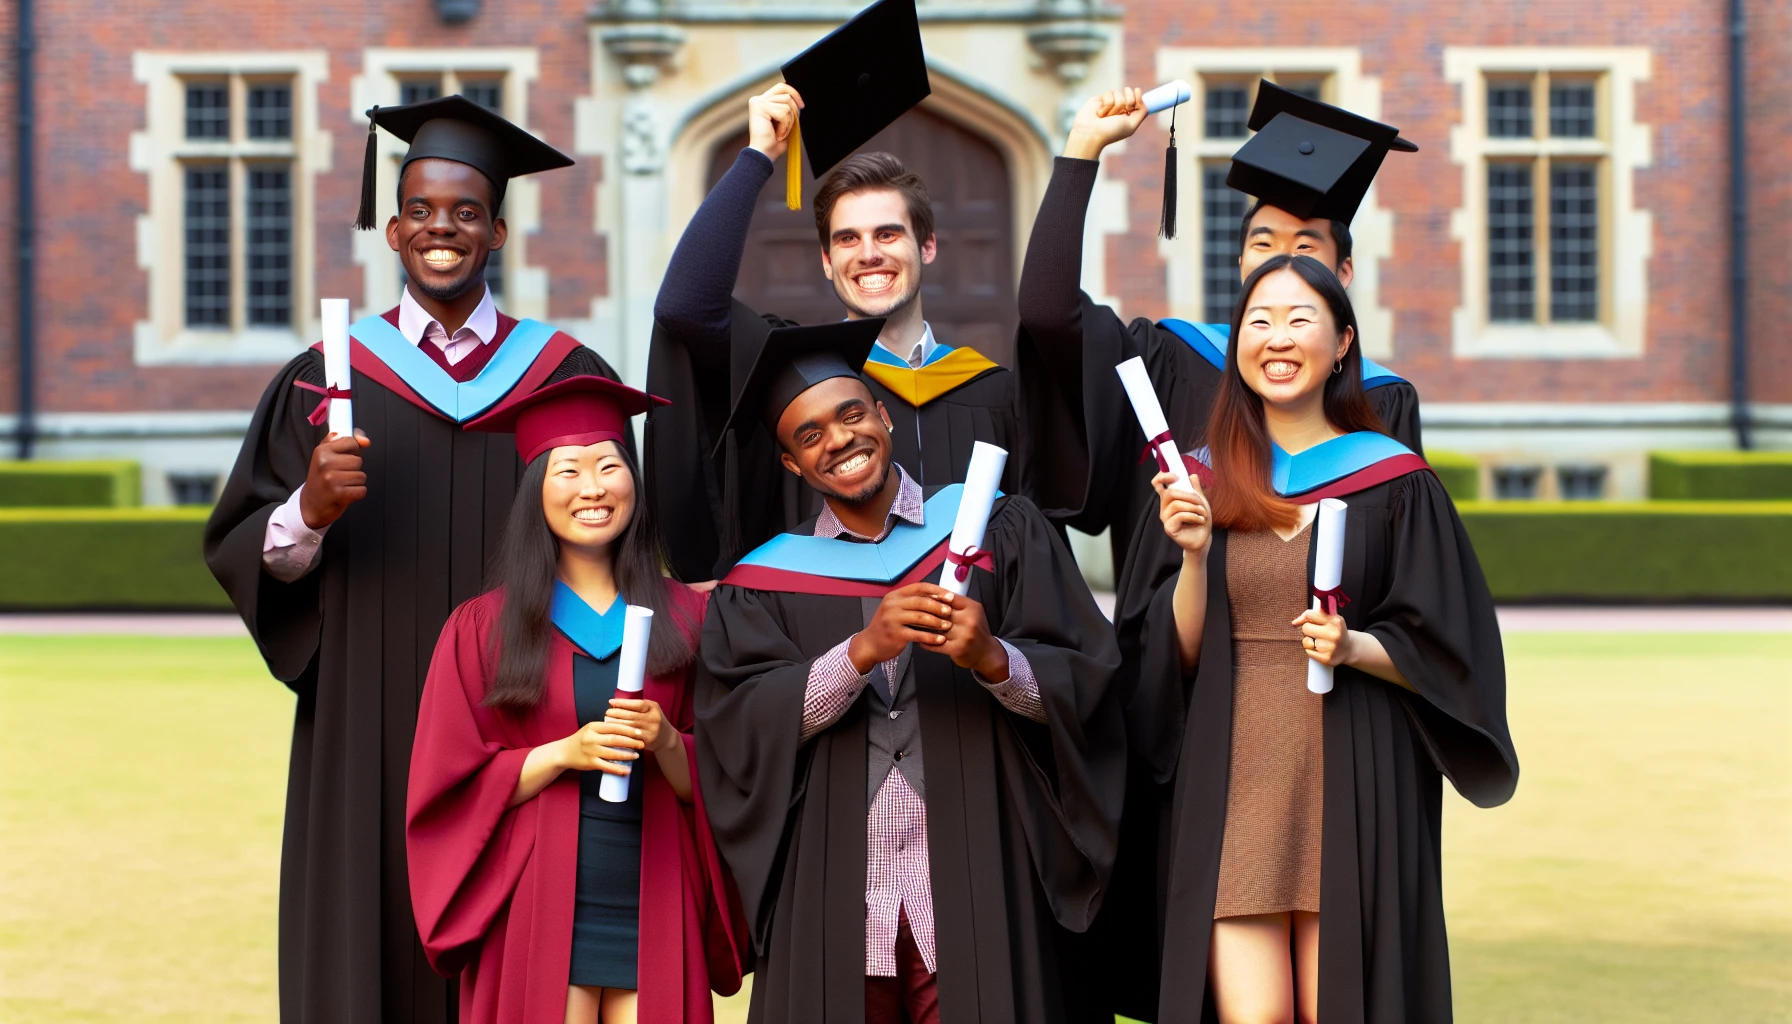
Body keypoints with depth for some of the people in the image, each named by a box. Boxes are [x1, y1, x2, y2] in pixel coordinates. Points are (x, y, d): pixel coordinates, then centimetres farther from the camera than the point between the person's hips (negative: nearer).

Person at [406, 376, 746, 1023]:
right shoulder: (483, 627, 3)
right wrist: (564, 753, -14)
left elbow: (711, 787, 8)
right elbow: (453, 790, -1)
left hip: (654, 915, 2)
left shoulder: (684, 618, 8)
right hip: (537, 919, -2)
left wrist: (666, 743, -13)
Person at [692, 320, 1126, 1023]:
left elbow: (1083, 683, -1)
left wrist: (992, 659, -20)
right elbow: (739, 724, -5)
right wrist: (863, 650, -18)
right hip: (831, 903, 1)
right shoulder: (761, 583, 9)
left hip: (974, 882, -1)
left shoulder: (997, 529, 6)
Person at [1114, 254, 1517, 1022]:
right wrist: (1193, 556, -11)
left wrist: (1355, 647, -16)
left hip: (1352, 789, -1)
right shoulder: (1201, 483, 8)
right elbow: (1173, 656, 5)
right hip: (1230, 784, 1)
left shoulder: (1394, 483, 2)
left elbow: (1441, 650, 2)